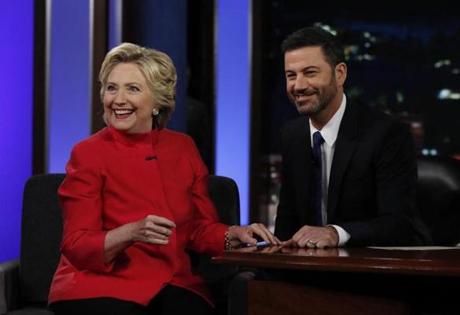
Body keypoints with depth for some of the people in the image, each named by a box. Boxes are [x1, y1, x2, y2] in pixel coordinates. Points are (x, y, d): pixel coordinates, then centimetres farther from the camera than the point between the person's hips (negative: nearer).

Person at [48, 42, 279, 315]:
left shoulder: (183, 148, 8)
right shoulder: (88, 154, -5)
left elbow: (200, 227, 14)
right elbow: (77, 247, -9)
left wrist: (235, 234, -6)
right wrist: (130, 233, -27)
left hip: (171, 287, 3)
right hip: (100, 288, -3)